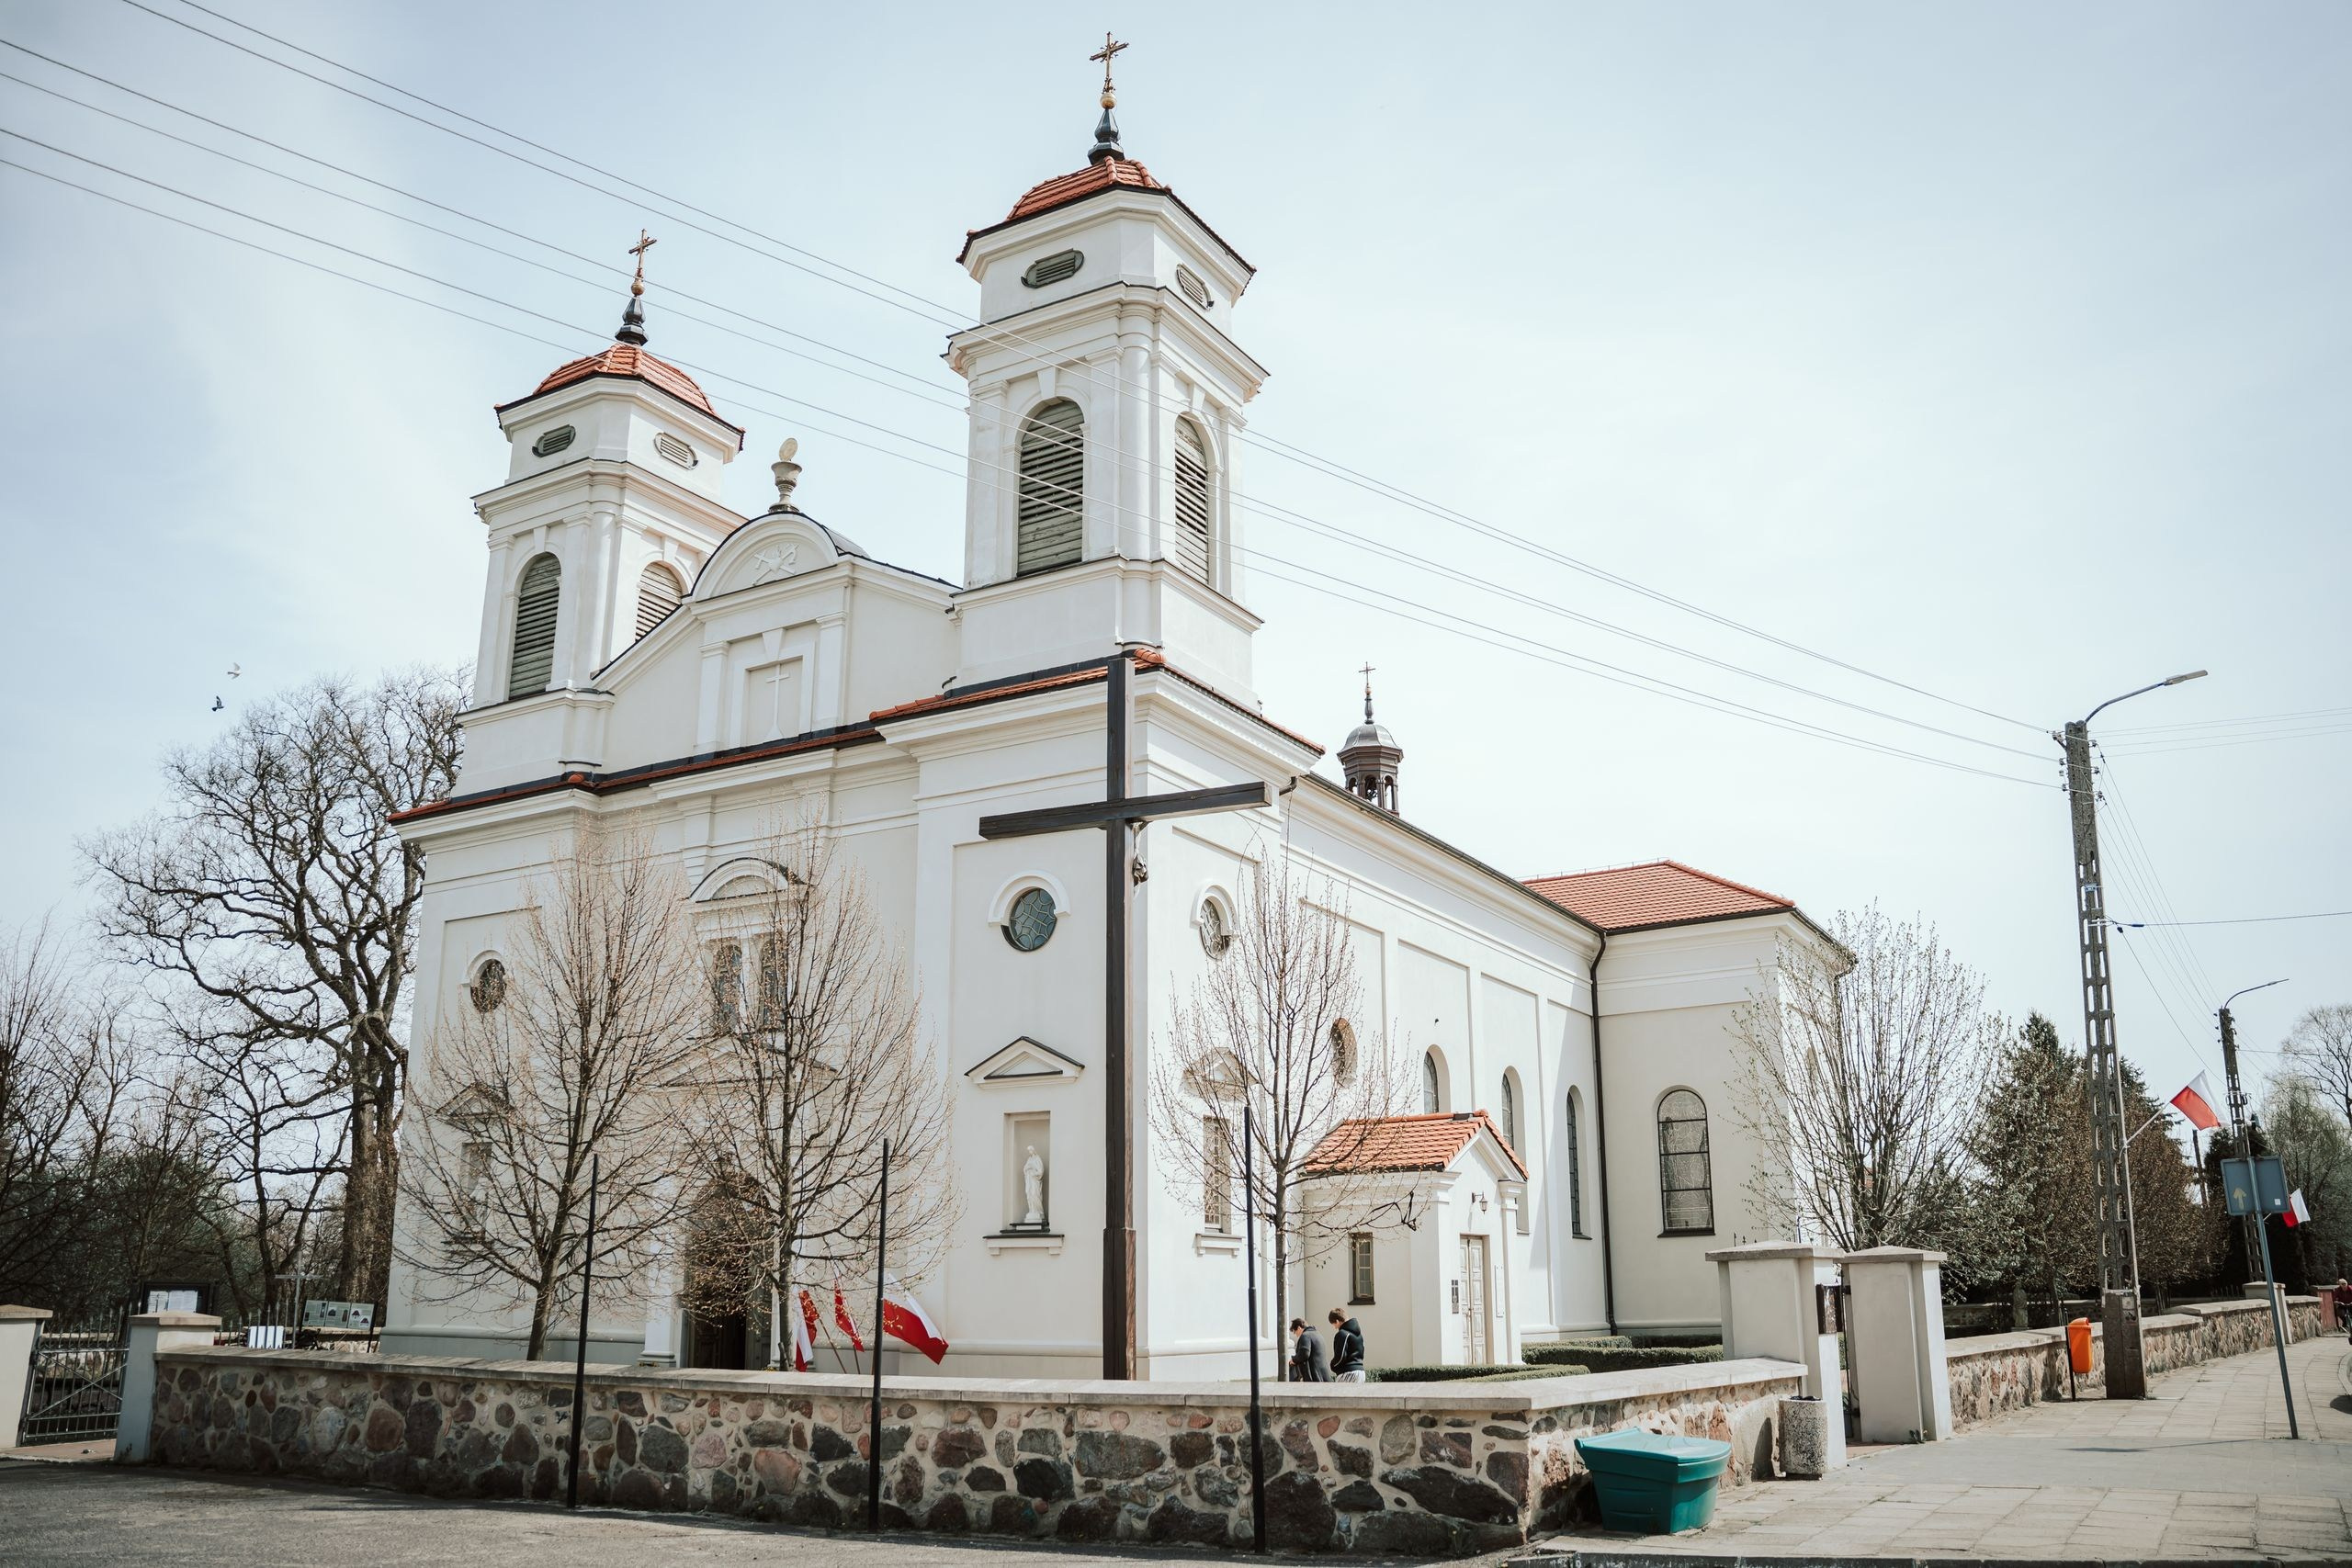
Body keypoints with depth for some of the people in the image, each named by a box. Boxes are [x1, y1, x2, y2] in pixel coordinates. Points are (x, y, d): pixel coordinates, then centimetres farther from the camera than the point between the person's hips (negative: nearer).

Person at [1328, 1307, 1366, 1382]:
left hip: (1348, 1372, -9)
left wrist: (1333, 1365, 0)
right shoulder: (1358, 1333, 16)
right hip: (1360, 1371, 9)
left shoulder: (1342, 1334, -13)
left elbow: (1340, 1357, -17)